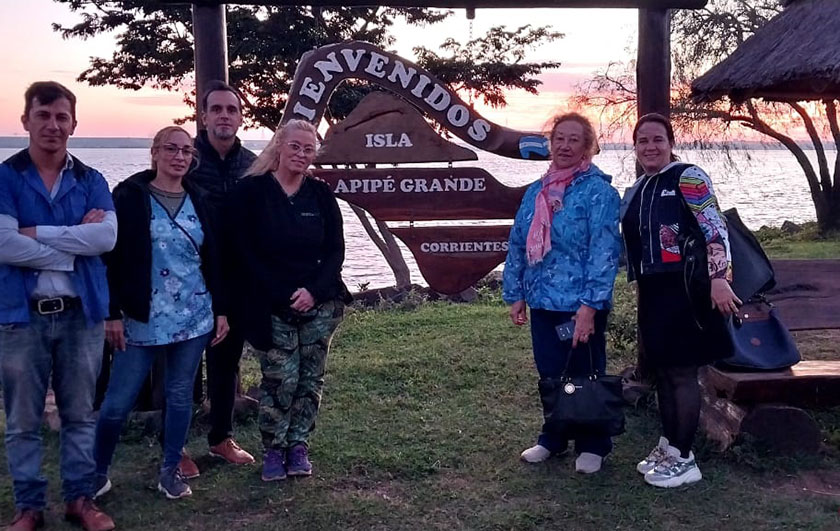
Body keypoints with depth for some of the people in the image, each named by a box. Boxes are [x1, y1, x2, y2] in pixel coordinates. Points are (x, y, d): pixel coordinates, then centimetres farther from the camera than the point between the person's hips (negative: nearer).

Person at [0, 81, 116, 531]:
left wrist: (38, 232, -15)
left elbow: (107, 236, -12)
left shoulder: (91, 181, 6)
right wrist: (75, 244, -12)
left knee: (80, 415, 12)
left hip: (81, 312, 2)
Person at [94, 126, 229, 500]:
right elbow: (113, 256, -6)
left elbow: (212, 259, 12)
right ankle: (97, 473, 20)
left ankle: (171, 470, 24)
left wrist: (221, 309, 9)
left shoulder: (198, 202, 8)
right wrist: (113, 314, -10)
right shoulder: (130, 196, -4)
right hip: (143, 319, -3)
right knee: (118, 400, 0)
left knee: (180, 394, 10)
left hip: (194, 316, 4)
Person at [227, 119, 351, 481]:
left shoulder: (321, 195, 7)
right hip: (272, 308, -3)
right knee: (281, 379, -5)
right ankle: (273, 450, 14)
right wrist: (281, 297, -11)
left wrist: (313, 291, -12)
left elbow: (335, 250, 4)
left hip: (318, 305, 3)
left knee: (310, 379, 6)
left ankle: (298, 447, 21)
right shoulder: (251, 191, -3)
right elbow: (244, 254, -6)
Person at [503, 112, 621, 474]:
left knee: (585, 375, 8)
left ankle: (593, 445, 25)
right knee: (549, 373, 16)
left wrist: (590, 304, -22)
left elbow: (604, 251, -16)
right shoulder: (535, 192, 9)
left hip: (580, 305, -6)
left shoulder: (598, 191, -10)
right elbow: (518, 245, 13)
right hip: (543, 302, 6)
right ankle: (552, 438, 34)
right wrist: (515, 295, 9)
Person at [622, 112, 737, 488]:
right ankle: (668, 446, 26)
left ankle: (683, 459, 7)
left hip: (683, 289, -8)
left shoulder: (687, 178, -8)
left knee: (681, 372, -3)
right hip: (651, 291, 8)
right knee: (661, 370, 14)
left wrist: (719, 278, -24)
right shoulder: (634, 193, 15)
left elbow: (715, 229, -16)